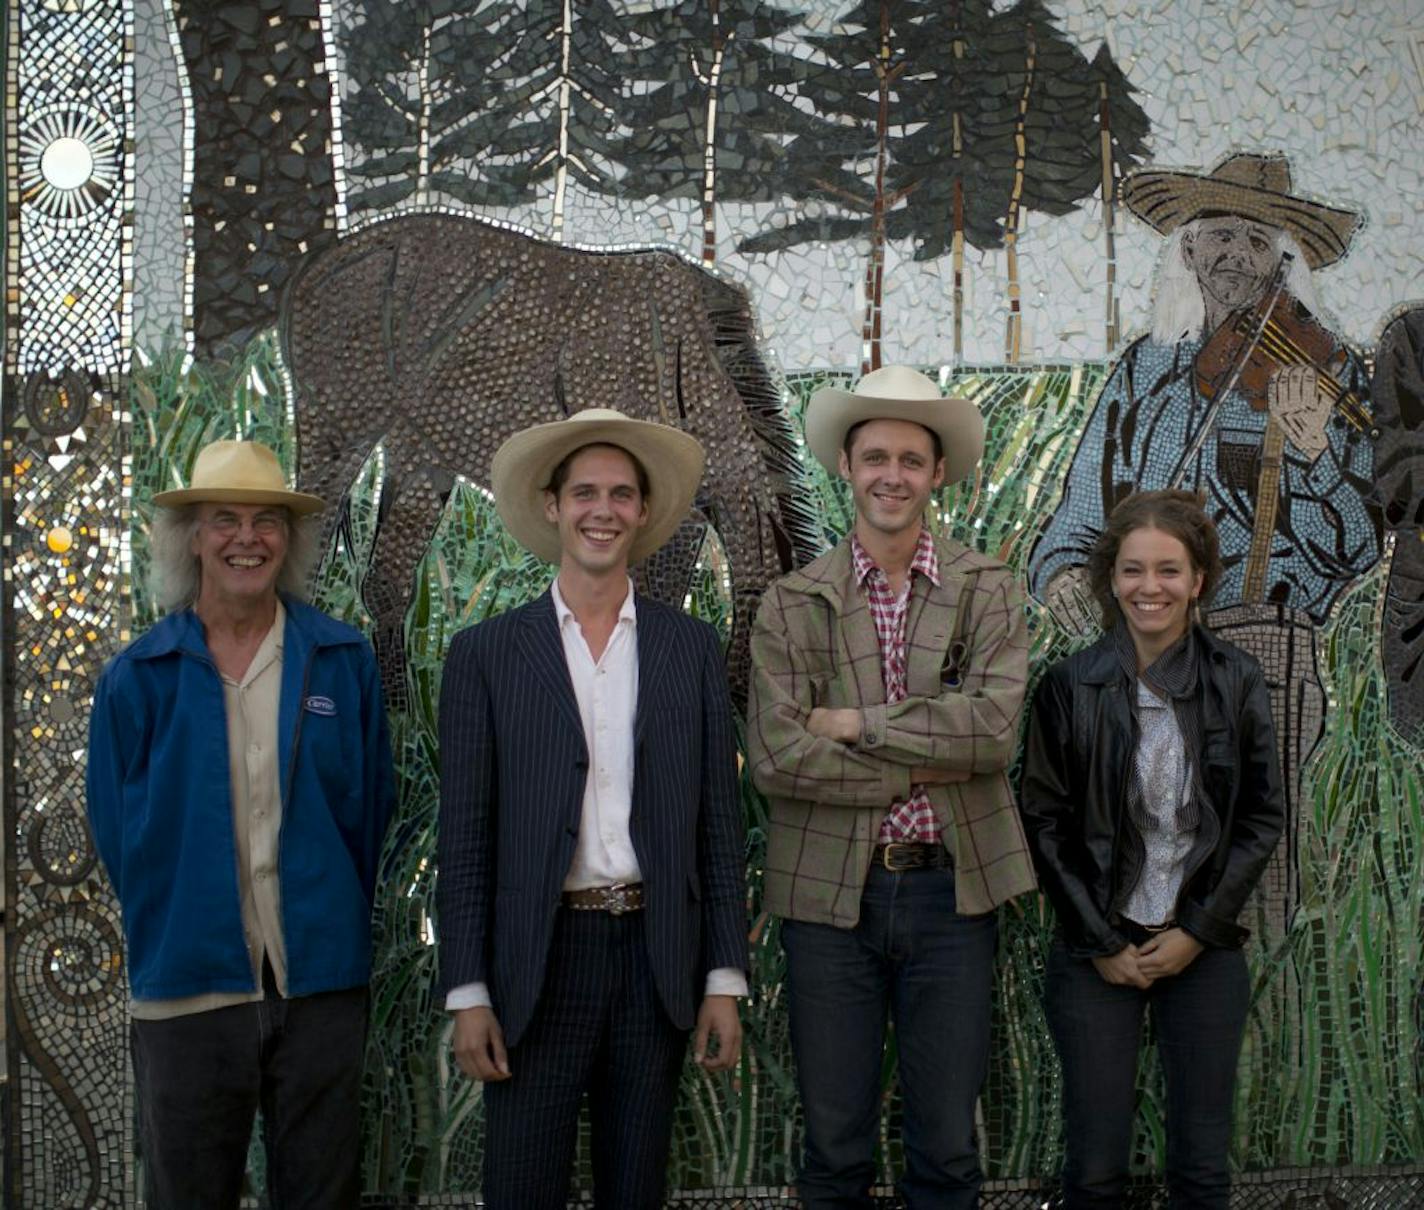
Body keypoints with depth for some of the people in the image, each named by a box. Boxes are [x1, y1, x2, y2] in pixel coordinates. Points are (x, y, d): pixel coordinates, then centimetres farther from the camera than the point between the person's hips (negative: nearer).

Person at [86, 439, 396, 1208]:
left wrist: (338, 928, 3)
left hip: (323, 981, 1)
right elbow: (119, 832, 5)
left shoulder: (344, 662, 2)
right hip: (188, 983, 0)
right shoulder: (138, 677, 0)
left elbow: (368, 809, 7)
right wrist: (164, 939, 5)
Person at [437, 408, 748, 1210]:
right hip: (537, 964, -1)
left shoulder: (692, 648, 6)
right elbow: (465, 837, 0)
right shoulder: (487, 654, 1)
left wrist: (724, 980, 1)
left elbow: (719, 823, 5)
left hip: (656, 959, 2)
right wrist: (468, 993, -5)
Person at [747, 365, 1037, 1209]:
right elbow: (775, 757, -10)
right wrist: (919, 769, -11)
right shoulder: (792, 604, 1)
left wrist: (853, 722, -13)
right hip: (831, 894, 0)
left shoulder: (987, 590, 2)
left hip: (951, 891, 0)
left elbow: (994, 727, -14)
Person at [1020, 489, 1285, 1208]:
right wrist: (1101, 944, -5)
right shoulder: (1069, 686, -4)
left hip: (1205, 949, 1)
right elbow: (1044, 823, -2)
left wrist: (1197, 931, -5)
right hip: (1096, 950, -1)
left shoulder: (1237, 682, 0)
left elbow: (1263, 817, 2)